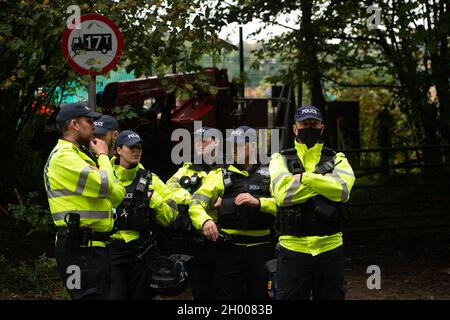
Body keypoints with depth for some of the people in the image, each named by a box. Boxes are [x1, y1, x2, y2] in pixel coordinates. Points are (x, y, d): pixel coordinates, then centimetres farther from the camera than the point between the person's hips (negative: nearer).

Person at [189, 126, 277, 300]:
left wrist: (258, 202, -22)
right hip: (229, 248, 0)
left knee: (259, 295, 7)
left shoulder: (269, 175, 8)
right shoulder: (220, 175, 9)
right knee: (228, 294, 2)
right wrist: (205, 220, -21)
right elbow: (196, 205, 0)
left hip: (261, 248, 0)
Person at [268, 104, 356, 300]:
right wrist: (324, 181, -11)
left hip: (329, 249, 1)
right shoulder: (280, 160, 6)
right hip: (293, 249, -1)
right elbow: (282, 194, -14)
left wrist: (303, 178, -15)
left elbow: (342, 190, -14)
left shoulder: (337, 160, 9)